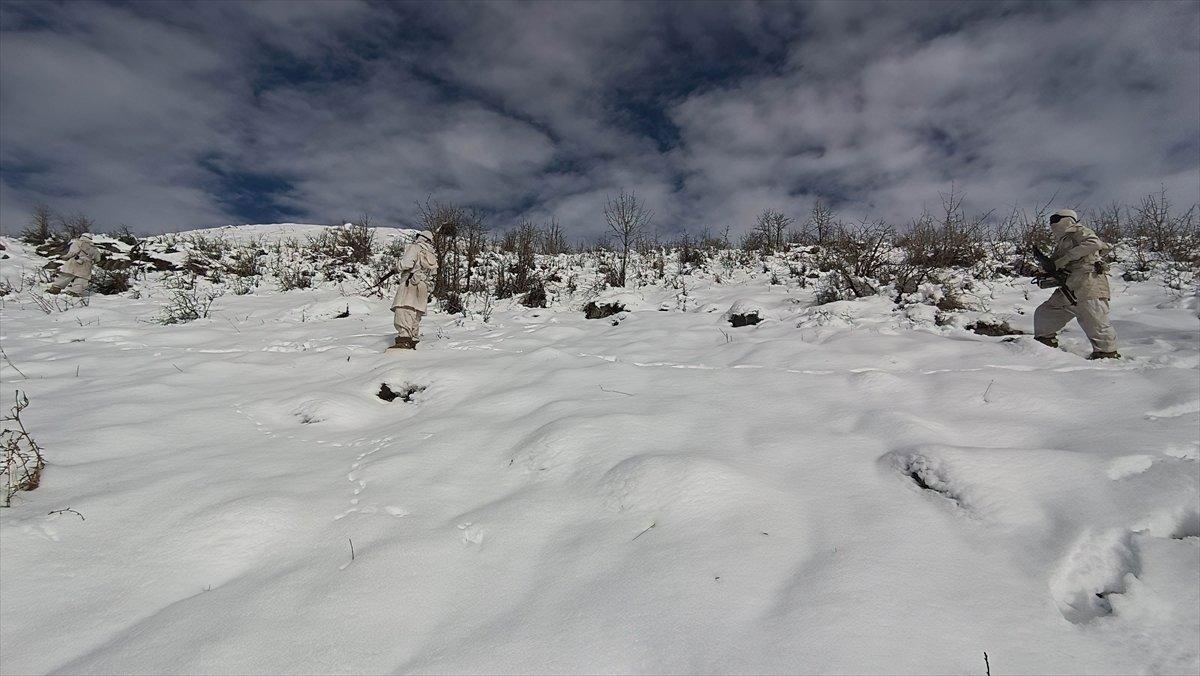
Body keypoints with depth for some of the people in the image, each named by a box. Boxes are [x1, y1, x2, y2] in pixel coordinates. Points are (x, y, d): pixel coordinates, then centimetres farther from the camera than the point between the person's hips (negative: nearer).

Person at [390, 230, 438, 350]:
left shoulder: (414, 248, 1)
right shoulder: (432, 255, 23)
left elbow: (407, 263, -13)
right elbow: (432, 274, 20)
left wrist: (398, 267, 6)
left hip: (410, 283, -8)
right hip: (424, 287, 8)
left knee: (404, 311, -18)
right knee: (415, 315, 12)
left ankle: (404, 338, -32)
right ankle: (413, 341, 11)